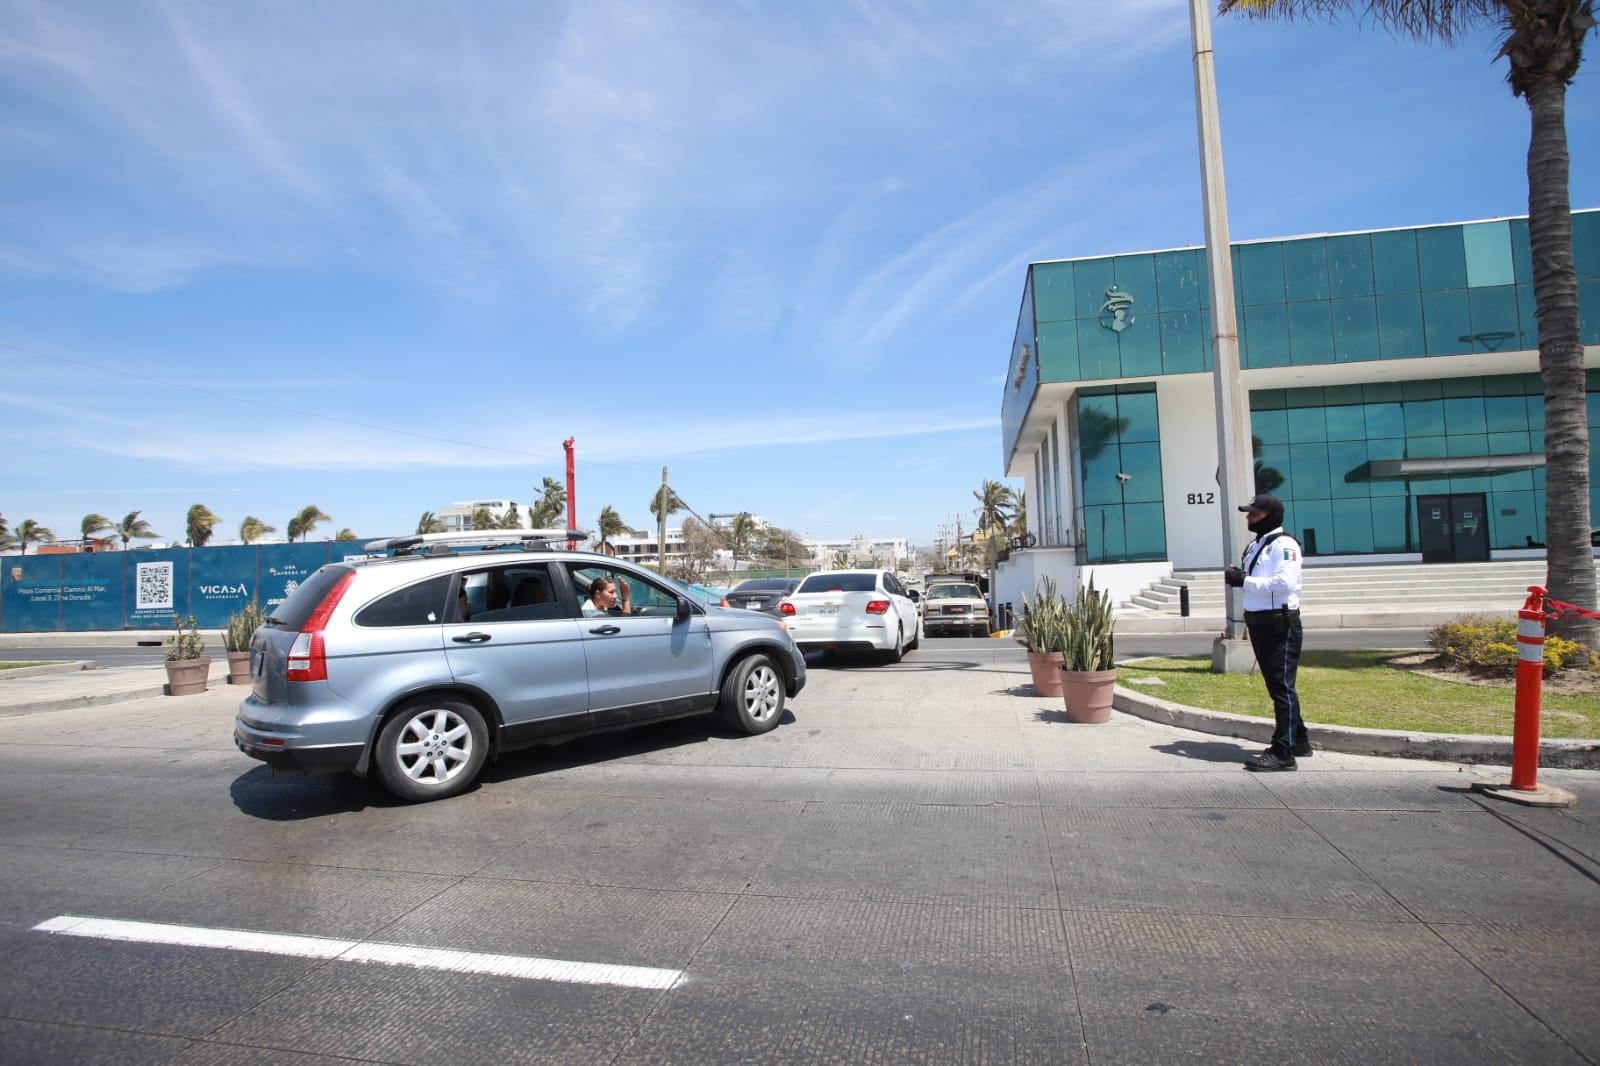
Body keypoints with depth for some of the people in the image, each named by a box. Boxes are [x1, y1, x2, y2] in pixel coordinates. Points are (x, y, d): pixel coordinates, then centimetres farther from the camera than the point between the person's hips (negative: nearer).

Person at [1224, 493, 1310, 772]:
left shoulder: (1283, 544, -12)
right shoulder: (1255, 545, 17)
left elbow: (1286, 582, -25)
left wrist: (1245, 581, -20)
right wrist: (1239, 577, 2)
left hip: (1280, 625, -9)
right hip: (1259, 623, 9)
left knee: (1282, 686, -6)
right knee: (1276, 686, 16)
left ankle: (1283, 752, -3)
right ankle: (1298, 740, 29)